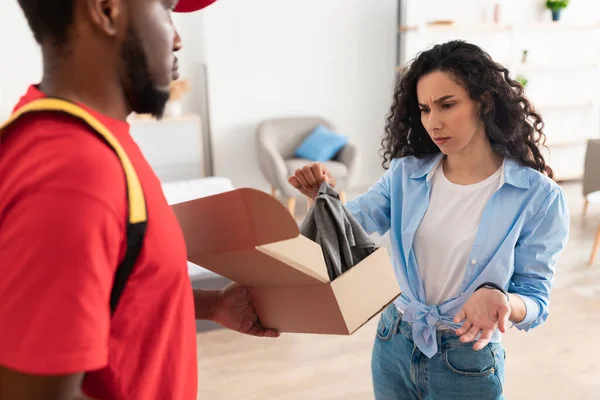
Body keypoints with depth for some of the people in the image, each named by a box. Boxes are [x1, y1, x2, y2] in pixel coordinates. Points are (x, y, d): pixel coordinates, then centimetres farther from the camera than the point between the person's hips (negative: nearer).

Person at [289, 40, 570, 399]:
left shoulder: (538, 196, -15)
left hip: (468, 361, -3)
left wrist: (498, 300, -32)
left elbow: (536, 299, -11)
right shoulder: (405, 173, -5)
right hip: (394, 344, 4)